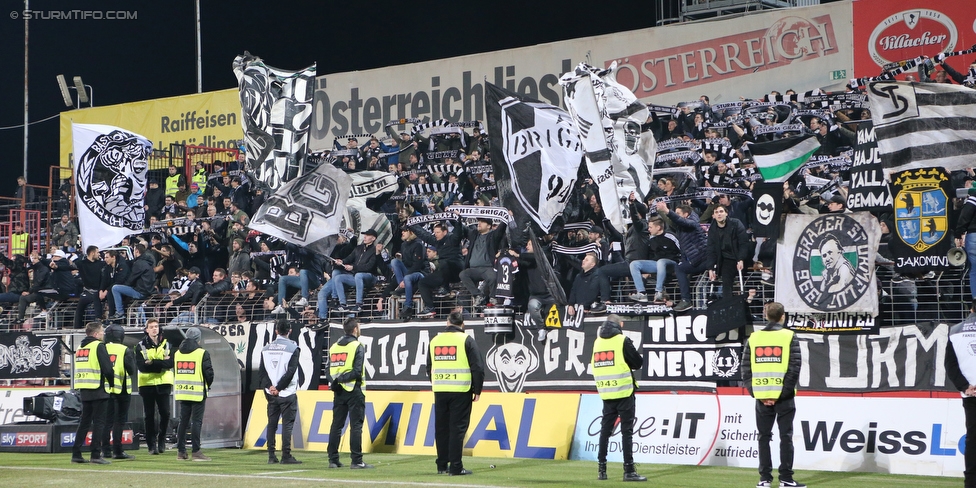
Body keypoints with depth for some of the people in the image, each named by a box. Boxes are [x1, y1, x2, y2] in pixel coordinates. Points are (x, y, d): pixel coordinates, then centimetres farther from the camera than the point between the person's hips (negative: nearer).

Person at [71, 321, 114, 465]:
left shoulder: (80, 347, 16)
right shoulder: (99, 346, -9)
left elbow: (79, 369, 18)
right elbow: (107, 368, -16)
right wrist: (112, 383, 0)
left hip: (83, 389, 7)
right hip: (98, 389, -7)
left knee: (84, 422, 13)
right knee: (99, 422, -4)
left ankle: (76, 454, 11)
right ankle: (96, 455, -7)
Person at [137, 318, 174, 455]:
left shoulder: (166, 344, 7)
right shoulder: (141, 346, 2)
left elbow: (170, 363, -7)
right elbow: (141, 366, -11)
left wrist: (153, 363, -18)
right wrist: (161, 363, -15)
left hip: (164, 384, 1)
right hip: (147, 384, -1)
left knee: (165, 413, -3)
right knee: (149, 416, 2)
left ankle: (161, 440, 15)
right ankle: (152, 444, 8)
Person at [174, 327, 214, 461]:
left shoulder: (177, 353, 10)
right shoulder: (202, 353, -9)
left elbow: (176, 372, 15)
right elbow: (209, 372, -9)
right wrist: (208, 384, 8)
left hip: (182, 392, 6)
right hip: (197, 393, -6)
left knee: (183, 421, 10)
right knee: (196, 421, -4)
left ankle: (181, 451, 11)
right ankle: (196, 452, -5)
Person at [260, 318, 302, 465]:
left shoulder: (266, 348, 8)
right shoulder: (293, 347, -6)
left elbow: (262, 371, 3)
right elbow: (290, 372, -13)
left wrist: (269, 386, -2)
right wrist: (279, 388, -8)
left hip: (270, 393, 4)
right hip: (287, 393, -4)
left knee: (272, 424, 9)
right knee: (287, 424, -3)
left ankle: (271, 456, 9)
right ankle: (286, 456, -6)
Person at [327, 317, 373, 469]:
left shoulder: (334, 347, 12)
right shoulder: (358, 346, -8)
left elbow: (330, 370, 7)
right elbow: (357, 372, -17)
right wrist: (341, 379, -11)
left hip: (339, 391, 6)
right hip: (354, 391, -6)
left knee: (336, 425, 10)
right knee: (356, 426, -4)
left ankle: (333, 459, 11)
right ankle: (356, 461, -6)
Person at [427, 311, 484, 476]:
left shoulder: (435, 340, 12)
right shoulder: (466, 340, -4)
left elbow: (429, 368, 20)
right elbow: (477, 368, -7)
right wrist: (477, 391, 0)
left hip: (439, 392, 5)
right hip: (461, 391, -4)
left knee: (441, 428, 11)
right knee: (458, 428, -2)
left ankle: (442, 465, 15)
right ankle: (455, 467, -4)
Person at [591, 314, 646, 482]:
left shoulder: (597, 342, 10)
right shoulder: (623, 341, -7)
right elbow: (638, 363, -5)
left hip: (606, 393, 5)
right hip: (624, 393, -5)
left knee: (605, 430, 11)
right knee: (626, 431, -4)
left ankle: (601, 469, 11)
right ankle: (629, 471, -6)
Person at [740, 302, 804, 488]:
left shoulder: (753, 338, 6)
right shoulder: (789, 337, -2)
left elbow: (746, 369, 1)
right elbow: (794, 368, -10)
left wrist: (756, 393, 0)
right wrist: (783, 392, -8)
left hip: (761, 397, 2)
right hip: (784, 396, -2)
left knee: (764, 437, 9)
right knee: (786, 437, 3)